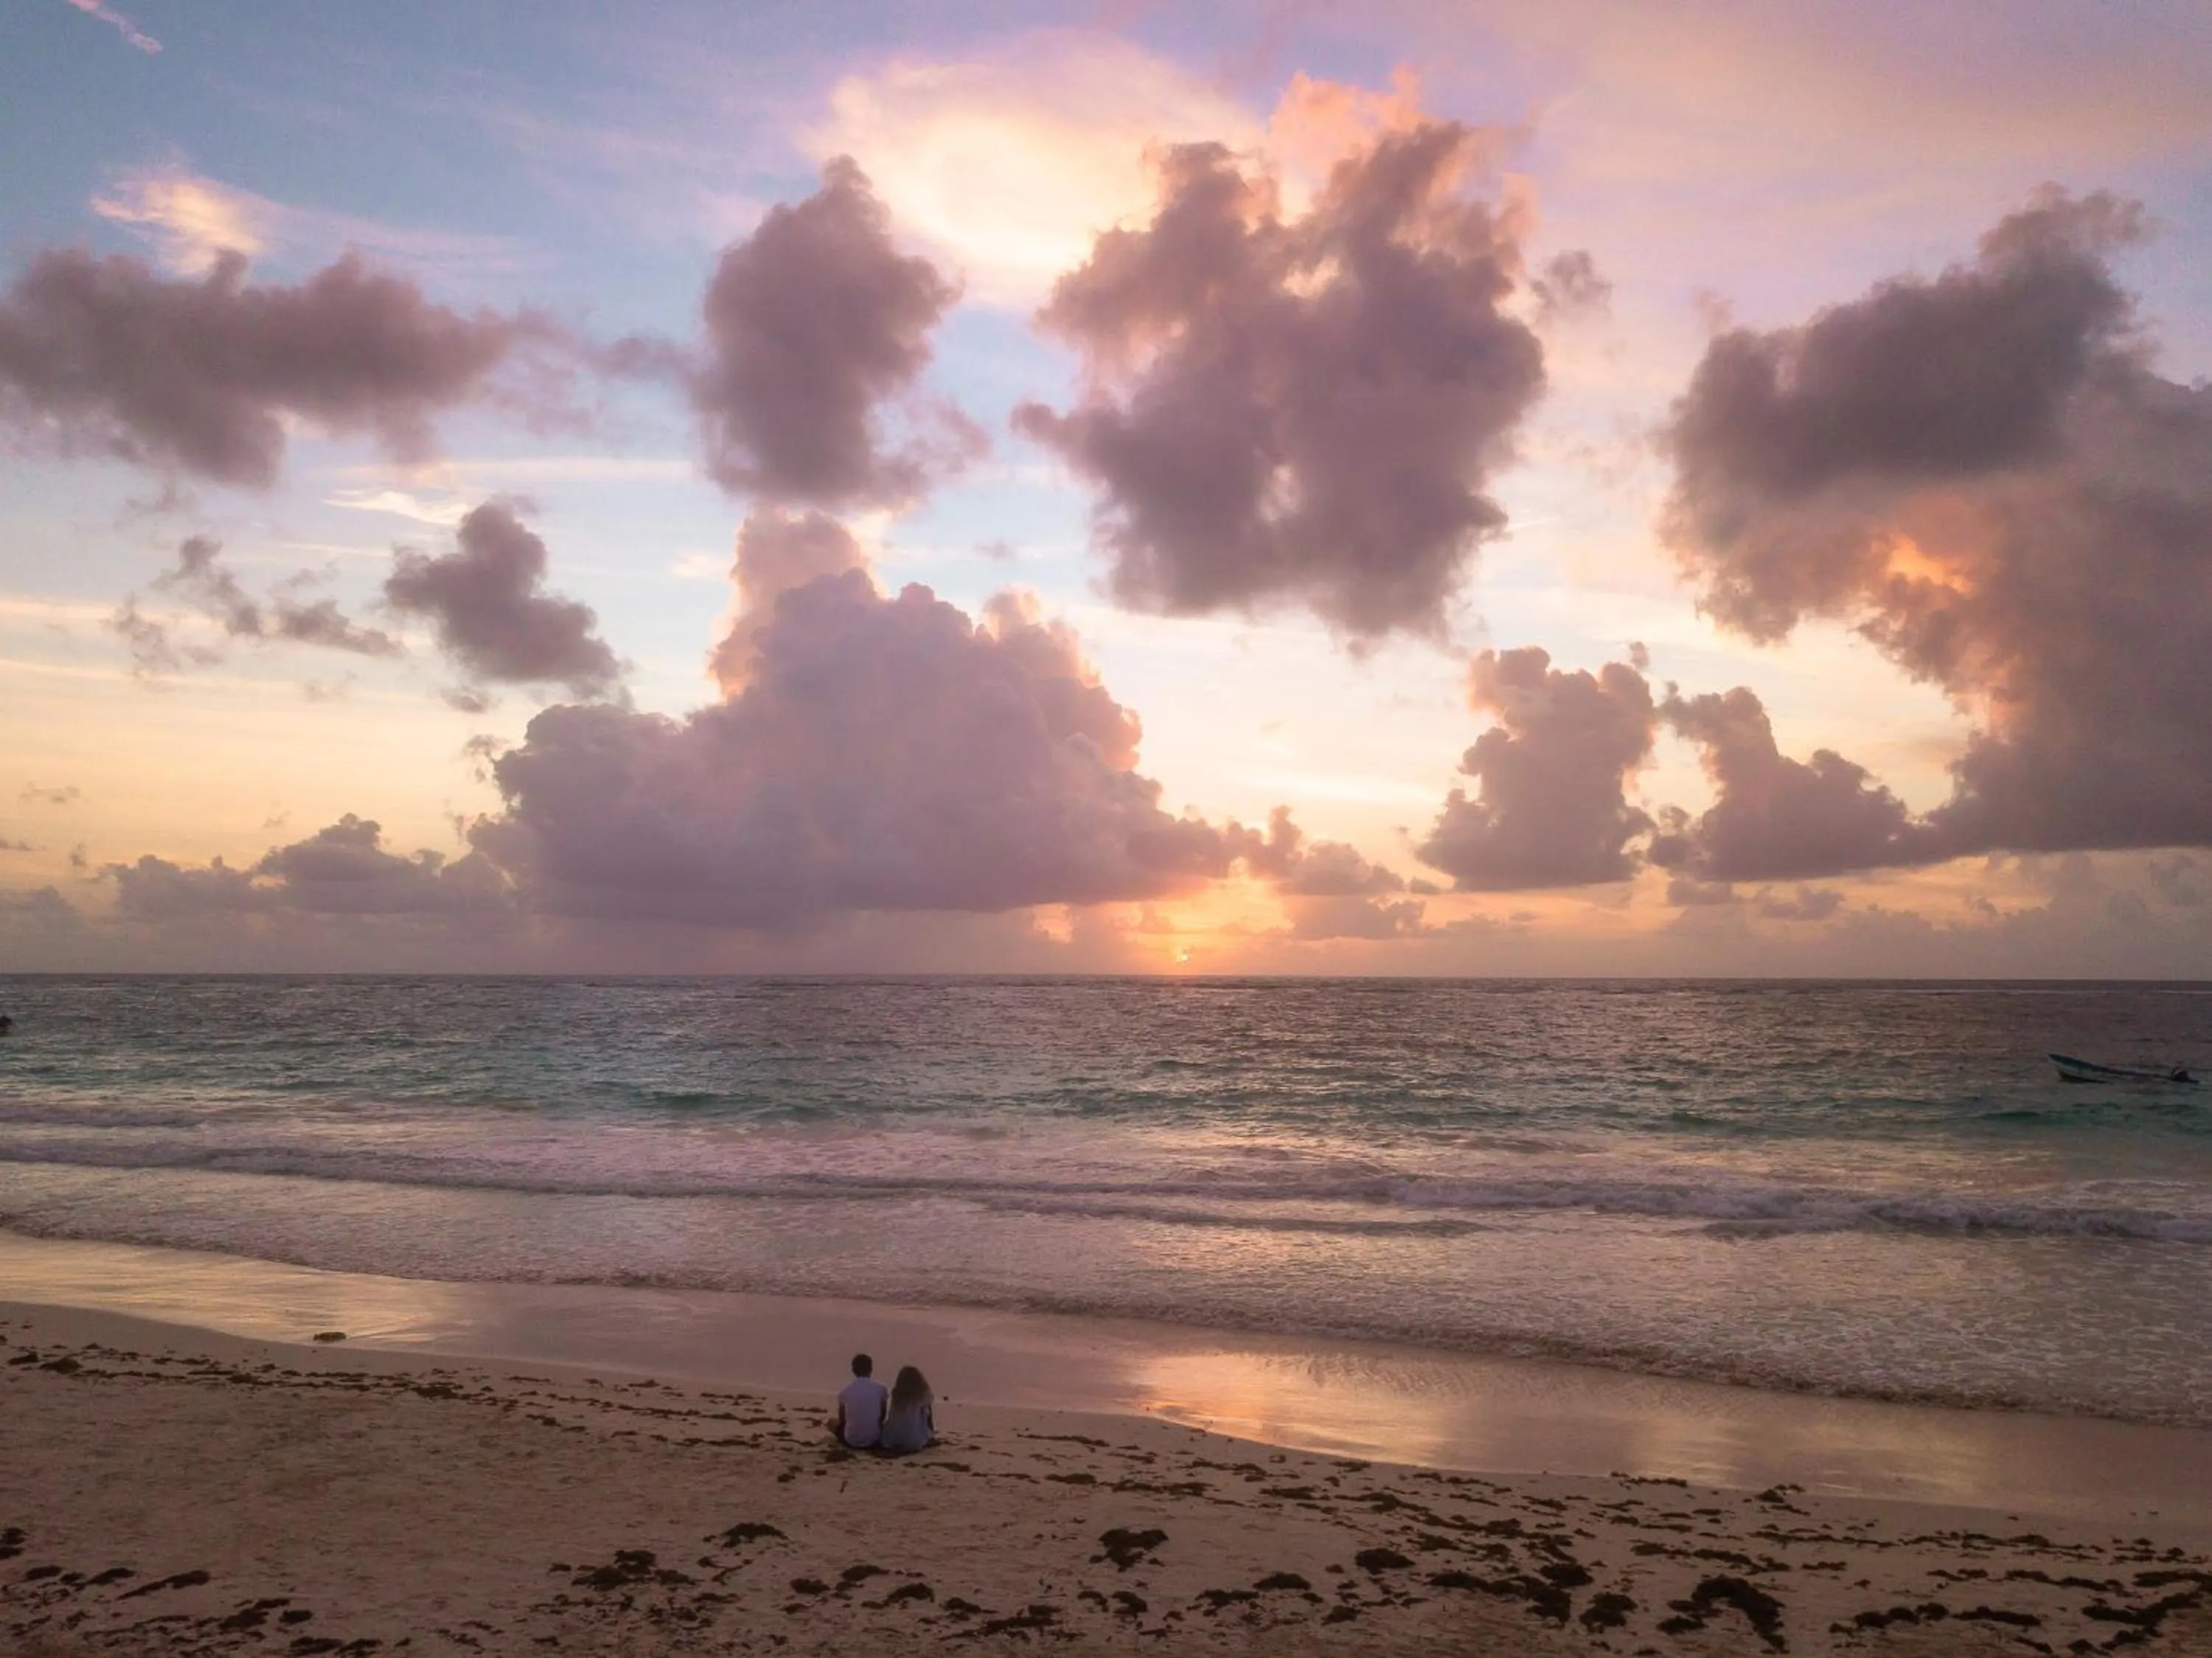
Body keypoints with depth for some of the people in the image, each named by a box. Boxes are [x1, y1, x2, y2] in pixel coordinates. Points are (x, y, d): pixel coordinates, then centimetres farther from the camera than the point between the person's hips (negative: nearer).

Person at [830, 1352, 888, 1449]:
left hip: (851, 1441, -2)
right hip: (874, 1439, 2)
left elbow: (842, 1419, 4)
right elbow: (882, 1416, 2)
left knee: (832, 1421, 25)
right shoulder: (881, 1389, -10)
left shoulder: (846, 1390, -8)